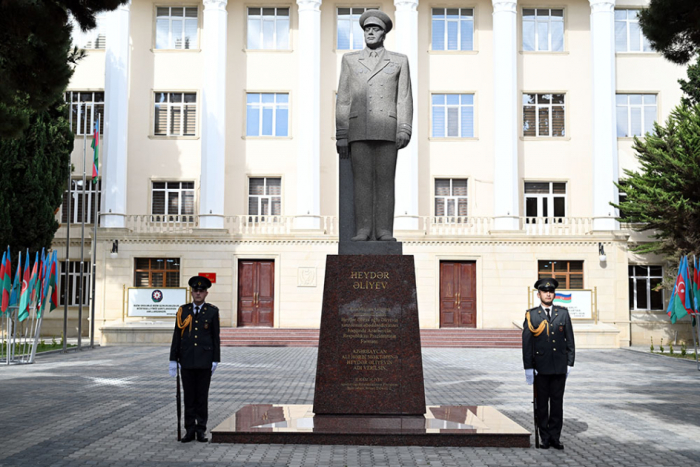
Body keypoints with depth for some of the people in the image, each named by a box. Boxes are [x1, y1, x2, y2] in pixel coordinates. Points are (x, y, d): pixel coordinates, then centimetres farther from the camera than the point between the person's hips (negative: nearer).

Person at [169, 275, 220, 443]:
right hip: (187, 360, 1)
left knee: (202, 396, 3)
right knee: (189, 396, 6)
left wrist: (215, 360, -4)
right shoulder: (183, 310, 3)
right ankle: (190, 430, 13)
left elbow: (216, 337, 0)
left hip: (205, 360, -1)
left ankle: (201, 430, 11)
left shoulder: (212, 311, 0)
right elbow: (177, 336, 4)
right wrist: (173, 360, 1)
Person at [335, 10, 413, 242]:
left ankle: (384, 230, -2)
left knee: (385, 180, -3)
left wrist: (404, 131, -7)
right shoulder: (350, 60, 13)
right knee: (362, 179, -4)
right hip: (359, 129, 1)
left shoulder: (399, 61, 11)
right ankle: (363, 230, -3)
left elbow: (404, 99, 5)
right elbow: (343, 100, 9)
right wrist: (341, 135, 0)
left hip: (387, 129, 0)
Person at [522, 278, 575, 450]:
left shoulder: (563, 313, 6)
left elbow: (570, 339, 8)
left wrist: (570, 363, 2)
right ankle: (545, 438, 13)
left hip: (559, 366, 1)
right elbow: (526, 342, -1)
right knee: (542, 403, 4)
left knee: (557, 402, 5)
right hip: (540, 366, -1)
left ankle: (555, 437, 13)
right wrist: (528, 367, -4)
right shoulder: (531, 315, 0)